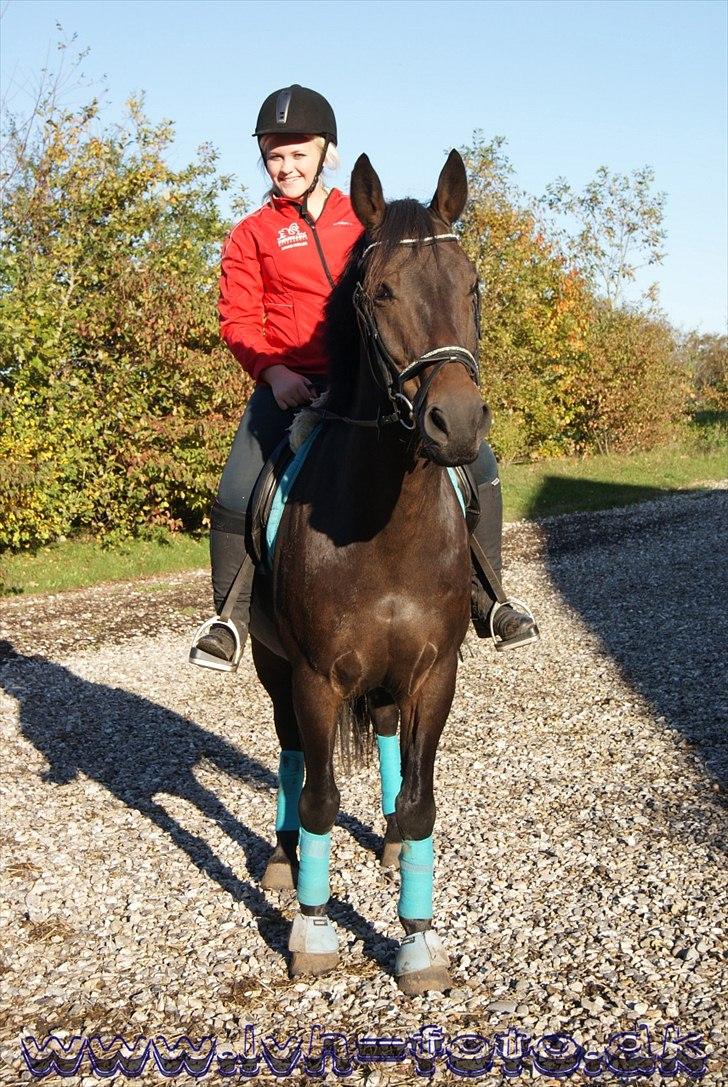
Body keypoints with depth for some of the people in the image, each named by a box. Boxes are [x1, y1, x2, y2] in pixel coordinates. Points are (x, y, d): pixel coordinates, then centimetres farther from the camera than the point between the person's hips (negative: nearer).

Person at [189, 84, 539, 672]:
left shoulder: (364, 221, 14)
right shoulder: (252, 235, 8)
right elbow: (238, 319, 4)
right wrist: (273, 370, -13)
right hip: (291, 385, -1)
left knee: (476, 464, -10)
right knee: (237, 501, -18)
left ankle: (486, 599, 4)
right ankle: (232, 616, 7)